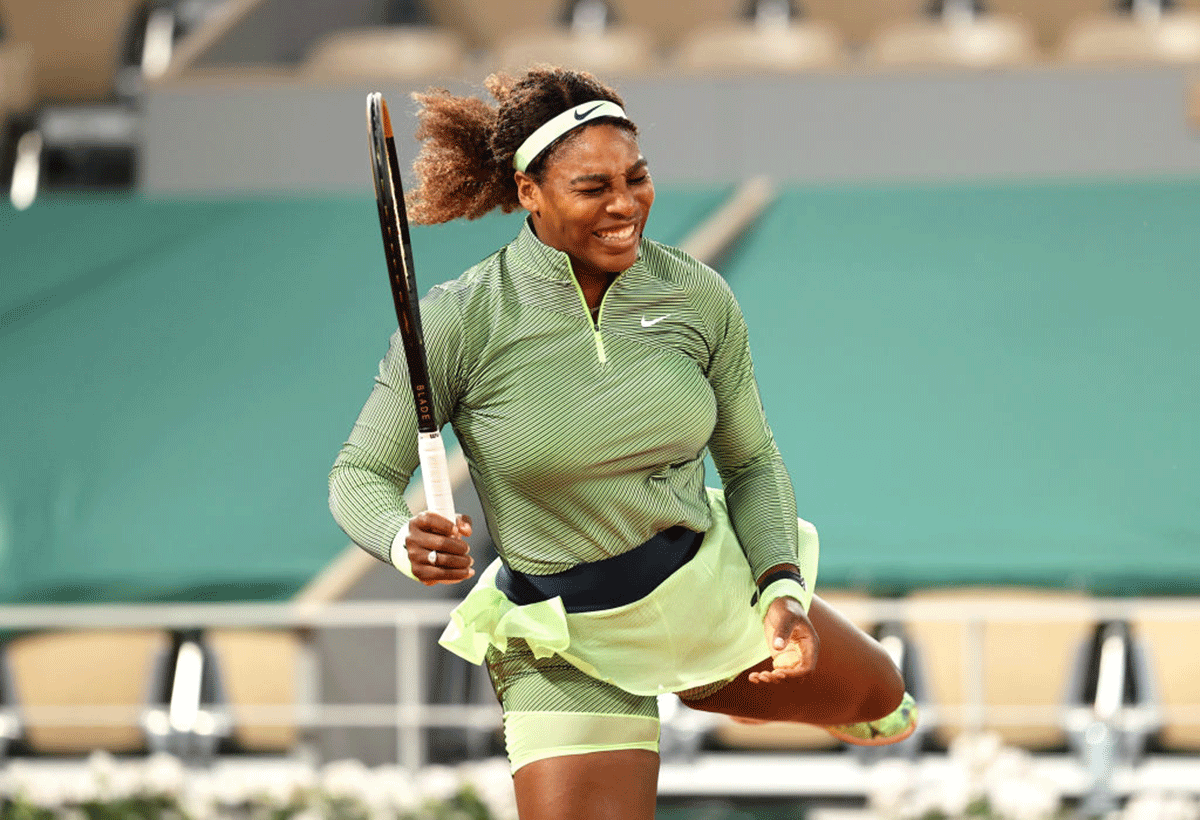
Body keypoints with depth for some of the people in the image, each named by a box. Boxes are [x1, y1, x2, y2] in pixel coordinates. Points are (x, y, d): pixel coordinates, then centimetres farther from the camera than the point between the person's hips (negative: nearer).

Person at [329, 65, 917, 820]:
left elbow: (753, 461, 3)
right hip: (573, 653, -4)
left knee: (875, 699, 25)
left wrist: (782, 591, -12)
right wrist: (406, 544, -34)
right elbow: (360, 475, -12)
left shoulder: (699, 297, -11)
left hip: (716, 583, 4)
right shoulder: (457, 322, -22)